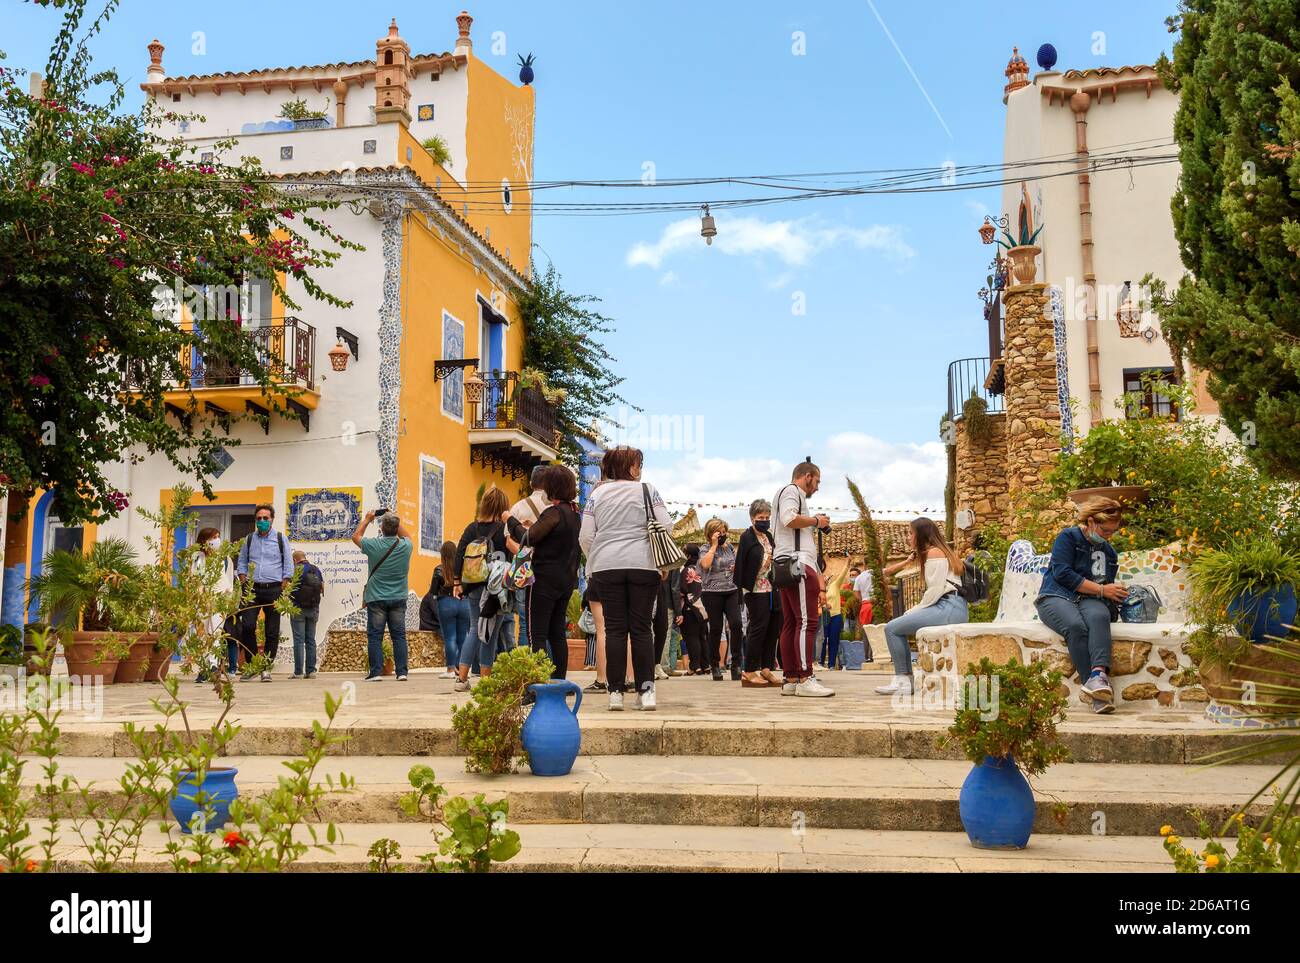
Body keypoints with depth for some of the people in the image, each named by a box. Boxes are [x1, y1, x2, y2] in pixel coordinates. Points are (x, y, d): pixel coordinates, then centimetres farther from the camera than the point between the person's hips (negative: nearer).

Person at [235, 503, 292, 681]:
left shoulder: (281, 539, 5)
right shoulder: (249, 539, 12)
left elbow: (288, 565, 5)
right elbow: (241, 563, 18)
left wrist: (283, 589, -4)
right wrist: (244, 583, 4)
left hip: (273, 588, -2)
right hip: (252, 588, 2)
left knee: (272, 631, -1)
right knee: (247, 626, -11)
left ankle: (267, 668, 6)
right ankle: (250, 665, 2)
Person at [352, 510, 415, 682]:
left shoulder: (374, 545, -11)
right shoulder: (405, 546, -5)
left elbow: (355, 537, 10)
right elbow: (407, 537, 23)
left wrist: (367, 519, 20)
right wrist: (395, 520, 24)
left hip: (376, 598, -2)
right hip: (398, 599, 2)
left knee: (374, 637, 2)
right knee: (399, 636, 5)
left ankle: (376, 672, -1)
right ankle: (402, 672, 2)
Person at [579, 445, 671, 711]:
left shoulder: (597, 494, 6)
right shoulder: (647, 490, 1)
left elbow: (586, 536, 3)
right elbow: (666, 526, -3)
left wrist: (594, 562, 17)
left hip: (607, 567, 1)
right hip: (643, 565, -1)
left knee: (615, 629, 5)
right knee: (642, 628, 4)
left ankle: (616, 691, 4)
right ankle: (646, 689, 1)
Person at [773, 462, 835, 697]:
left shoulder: (795, 495, 31)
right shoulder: (791, 491, 0)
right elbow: (789, 519, -18)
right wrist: (816, 520, -4)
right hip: (797, 563, -11)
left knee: (791, 623, 6)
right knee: (807, 622, -15)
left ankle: (789, 679, 6)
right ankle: (805, 679, -19)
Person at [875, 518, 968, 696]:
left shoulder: (934, 552, -5)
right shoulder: (941, 551, 25)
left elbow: (936, 589, -15)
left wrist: (916, 609, -7)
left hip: (948, 608, -11)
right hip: (950, 608, 11)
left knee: (891, 628, -11)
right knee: (899, 625, 18)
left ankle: (903, 681, -9)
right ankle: (905, 680, 11)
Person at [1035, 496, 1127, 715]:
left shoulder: (1108, 551, 25)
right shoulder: (1068, 537, 4)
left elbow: (1107, 588, 34)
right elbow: (1062, 574, -10)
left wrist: (1117, 596, 10)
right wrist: (1101, 590, -7)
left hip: (1089, 600, 4)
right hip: (1056, 597, -4)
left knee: (1100, 616, -36)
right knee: (1076, 626, -38)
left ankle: (1098, 674, -57)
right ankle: (1098, 694, -43)